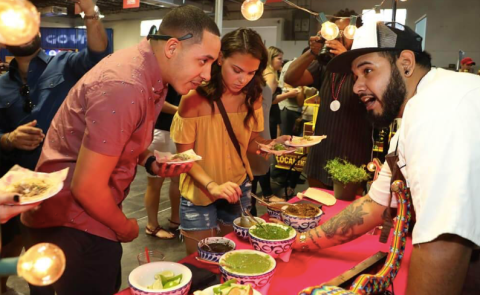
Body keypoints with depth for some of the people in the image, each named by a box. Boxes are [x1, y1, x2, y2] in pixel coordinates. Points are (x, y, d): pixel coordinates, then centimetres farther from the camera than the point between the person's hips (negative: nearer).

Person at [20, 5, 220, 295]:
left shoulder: (147, 70, 0)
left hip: (90, 215, 9)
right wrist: (124, 227, -9)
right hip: (71, 224, -9)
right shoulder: (125, 87, -30)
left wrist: (151, 160, -3)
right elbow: (86, 187, -27)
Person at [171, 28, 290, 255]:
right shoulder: (195, 98, -21)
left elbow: (251, 141, 2)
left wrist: (272, 144, -19)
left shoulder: (252, 97, -6)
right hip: (200, 193, -4)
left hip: (238, 189, 5)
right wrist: (213, 186, -32)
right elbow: (184, 154, -17)